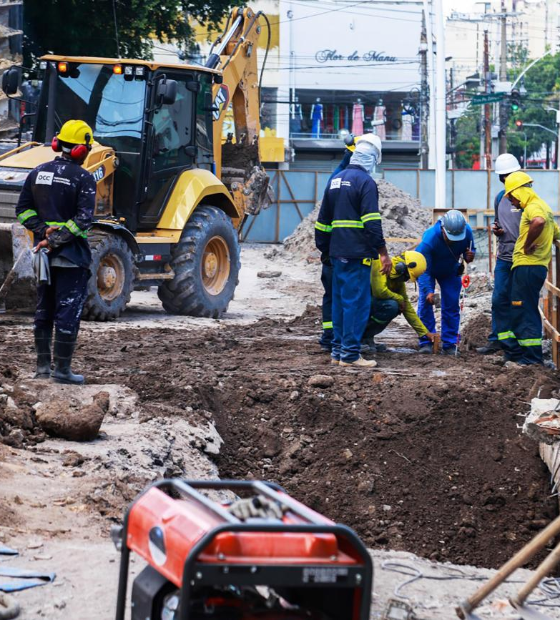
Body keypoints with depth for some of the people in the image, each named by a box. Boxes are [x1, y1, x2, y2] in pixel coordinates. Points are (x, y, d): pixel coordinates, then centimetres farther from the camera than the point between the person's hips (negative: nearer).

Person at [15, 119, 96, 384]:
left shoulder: (38, 173, 7)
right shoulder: (83, 179, -11)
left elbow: (23, 210, 4)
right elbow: (83, 218, -19)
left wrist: (42, 229, -5)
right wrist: (55, 240, -18)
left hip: (43, 253, 6)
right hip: (72, 255, -6)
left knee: (44, 311, 15)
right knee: (68, 313, -1)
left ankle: (43, 366, 18)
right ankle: (62, 370, 0)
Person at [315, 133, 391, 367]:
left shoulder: (335, 181, 16)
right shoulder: (365, 182, -10)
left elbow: (323, 219, 21)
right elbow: (372, 221, -17)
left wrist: (324, 247, 27)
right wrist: (383, 253, -15)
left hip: (337, 252, 8)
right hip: (357, 252, -8)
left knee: (340, 300, 14)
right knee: (357, 302, -6)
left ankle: (338, 351, 19)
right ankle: (350, 354, -7)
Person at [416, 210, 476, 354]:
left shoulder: (467, 232, -28)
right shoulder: (429, 238, -40)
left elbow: (471, 250, -7)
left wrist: (469, 256, -33)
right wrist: (428, 291, -47)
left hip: (450, 272, 3)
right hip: (429, 270, -3)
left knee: (451, 305, -3)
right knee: (425, 303, -13)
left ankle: (449, 344, 1)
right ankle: (426, 342, -8)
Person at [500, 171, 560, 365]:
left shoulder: (533, 207, -13)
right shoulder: (543, 207, 20)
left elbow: (538, 222, -37)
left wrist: (527, 246, -25)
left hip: (527, 267, -10)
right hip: (538, 266, 10)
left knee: (524, 312, -5)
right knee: (521, 310, 16)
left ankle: (531, 356, -2)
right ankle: (514, 351, 22)